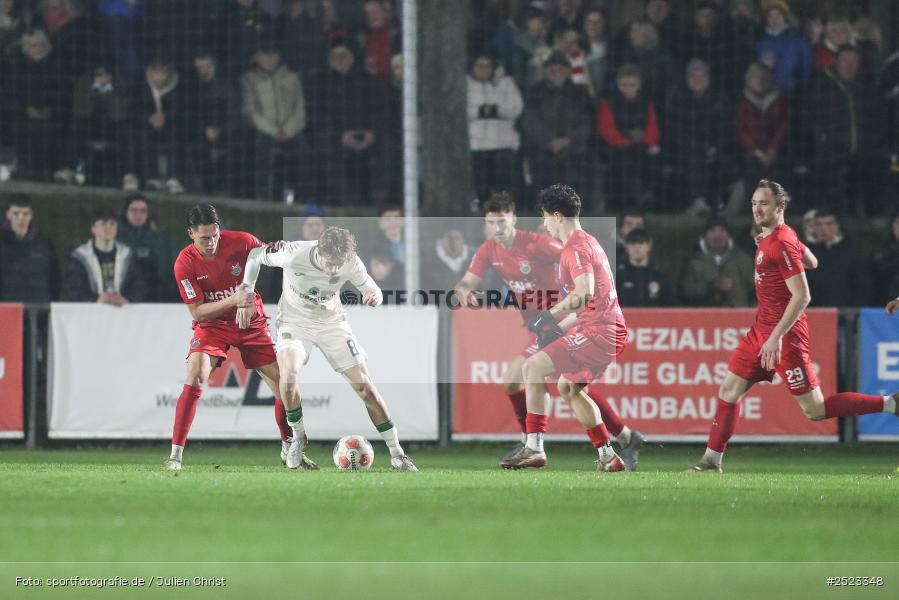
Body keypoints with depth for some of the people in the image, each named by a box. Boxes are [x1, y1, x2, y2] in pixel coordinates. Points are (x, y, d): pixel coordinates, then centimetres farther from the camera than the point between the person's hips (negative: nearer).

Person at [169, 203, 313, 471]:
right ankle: (175, 454, -20)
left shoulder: (240, 242, -15)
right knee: (195, 379, -25)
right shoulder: (185, 263, -19)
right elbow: (197, 311, -17)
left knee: (283, 383, -1)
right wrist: (233, 301, -31)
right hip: (212, 326, -2)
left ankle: (290, 451, 19)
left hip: (252, 324, 2)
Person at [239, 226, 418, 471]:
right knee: (289, 374, -31)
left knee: (365, 387, -5)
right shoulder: (293, 255, -28)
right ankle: (298, 437, -6)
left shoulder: (351, 263, -21)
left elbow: (372, 289, -3)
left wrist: (375, 296, -29)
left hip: (332, 323, 2)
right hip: (295, 322, -2)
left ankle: (397, 455, 6)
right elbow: (255, 256, -9)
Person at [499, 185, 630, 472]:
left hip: (597, 331, -11)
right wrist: (559, 327, 22)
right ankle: (608, 458, 25)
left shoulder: (576, 247, -12)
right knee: (568, 387, 24)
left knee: (532, 368, -15)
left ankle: (534, 448, -20)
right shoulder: (588, 242, 20)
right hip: (613, 330, 11)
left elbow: (585, 293, -27)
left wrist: (551, 315, -21)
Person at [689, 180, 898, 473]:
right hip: (762, 328, 9)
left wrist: (776, 336, -27)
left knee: (815, 410, -7)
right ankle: (711, 461, 13)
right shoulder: (769, 238, 8)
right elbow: (812, 262, 25)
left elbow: (802, 296, -24)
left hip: (784, 333, -9)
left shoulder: (781, 244, -20)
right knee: (728, 390, 7)